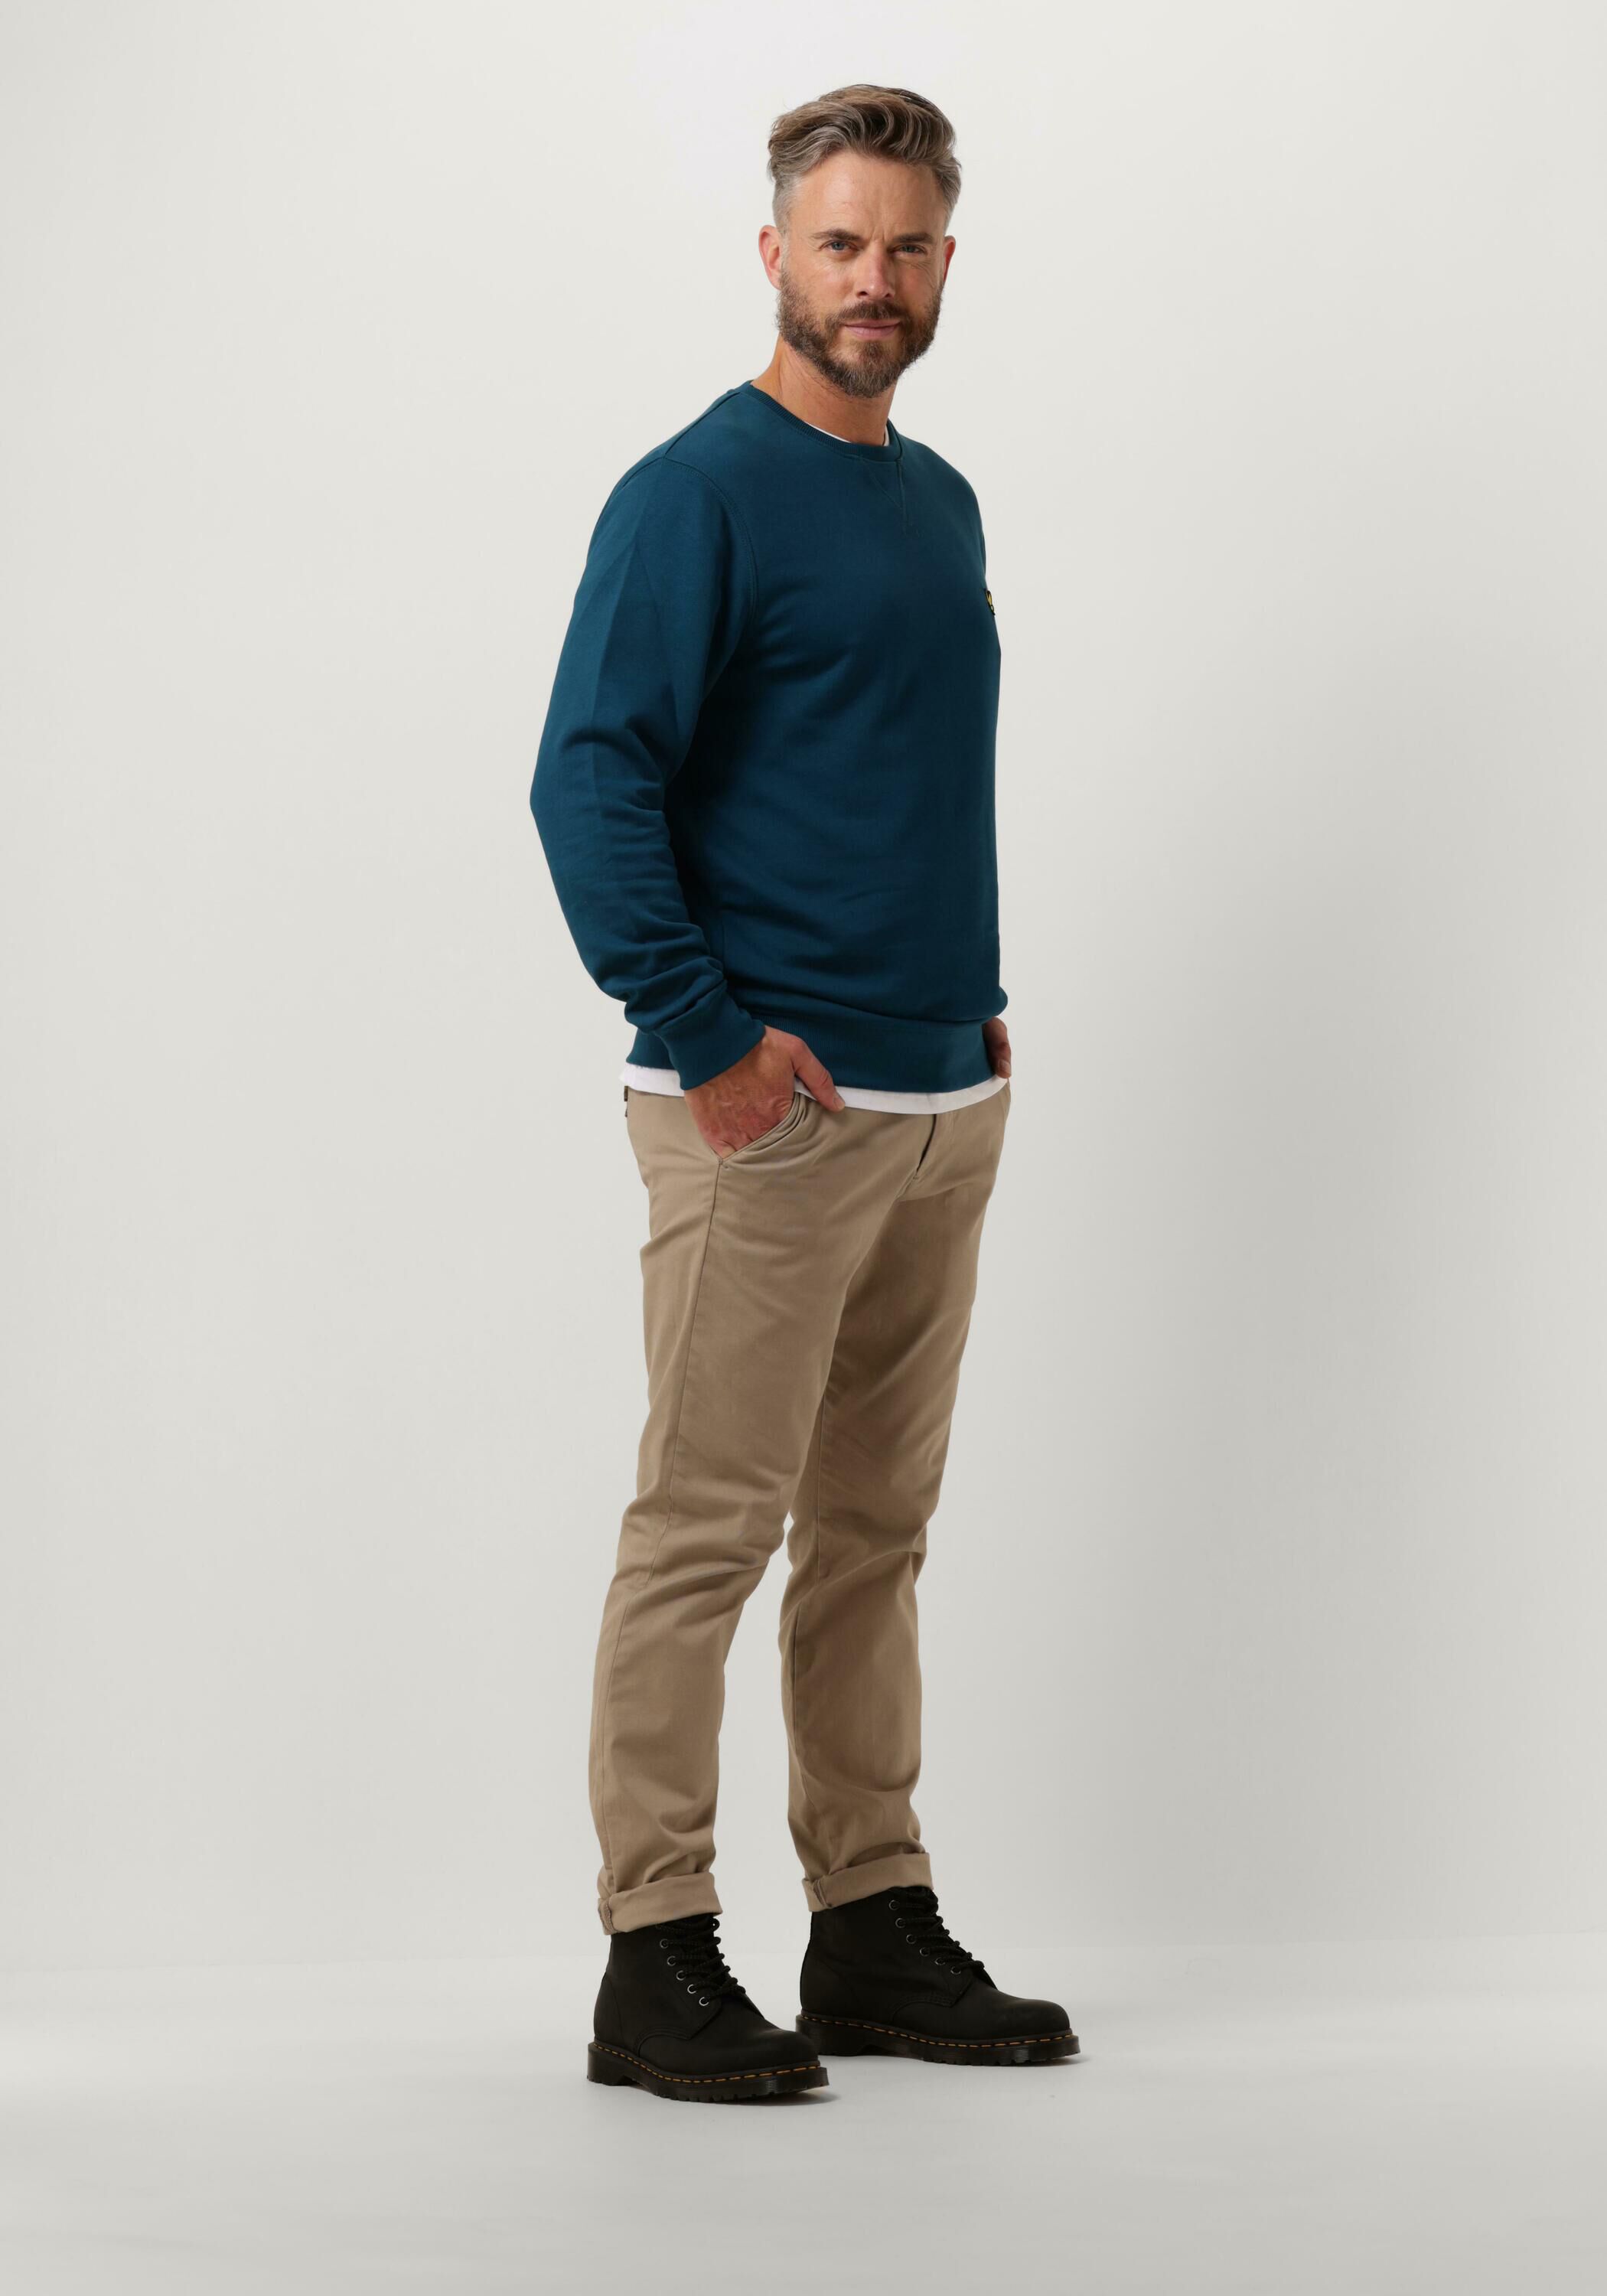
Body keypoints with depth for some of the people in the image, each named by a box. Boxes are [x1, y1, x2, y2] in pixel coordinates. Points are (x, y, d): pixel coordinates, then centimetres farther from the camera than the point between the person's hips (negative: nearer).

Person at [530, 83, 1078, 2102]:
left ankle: (879, 1934, 21)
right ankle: (658, 1962, 3)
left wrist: (980, 1010, 14)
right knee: (708, 1535, -4)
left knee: (875, 1537, 13)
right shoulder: (699, 495, -9)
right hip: (773, 1110, -8)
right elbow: (592, 780, -16)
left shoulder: (939, 501, 16)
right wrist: (706, 1039, -19)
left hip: (944, 1106, 8)